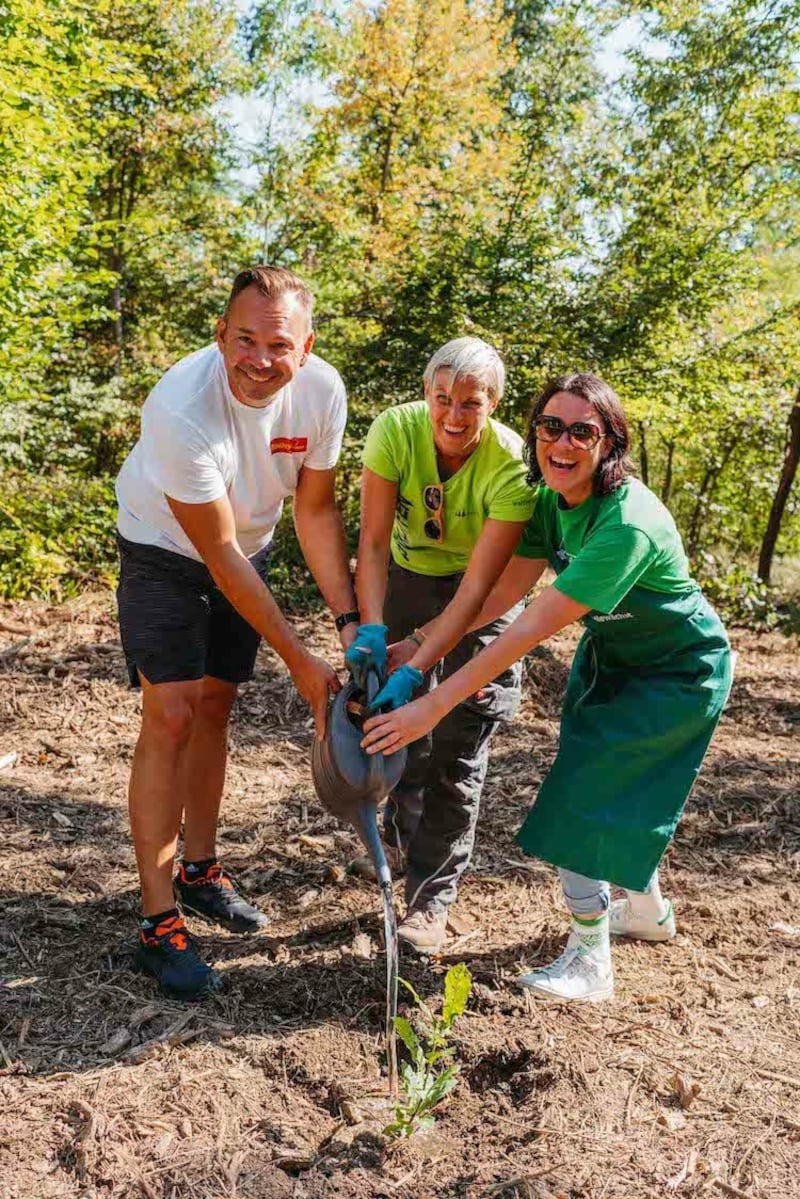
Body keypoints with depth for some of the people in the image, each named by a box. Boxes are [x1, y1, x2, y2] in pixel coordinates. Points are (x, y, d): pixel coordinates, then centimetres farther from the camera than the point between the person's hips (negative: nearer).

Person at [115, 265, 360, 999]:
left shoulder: (323, 390, -20)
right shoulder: (184, 409, -35)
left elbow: (316, 509, -9)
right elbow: (218, 553, -29)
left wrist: (348, 618, -17)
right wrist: (300, 661, -27)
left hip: (249, 550, 5)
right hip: (166, 553, -5)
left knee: (214, 705, 12)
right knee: (171, 715, -13)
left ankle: (199, 870, 28)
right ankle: (158, 922, -2)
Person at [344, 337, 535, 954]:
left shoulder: (511, 465, -30)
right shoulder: (395, 430, -24)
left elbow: (476, 589, -30)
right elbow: (374, 542, -22)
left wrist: (416, 663, -38)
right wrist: (371, 630, -36)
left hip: (482, 595, -2)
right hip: (409, 578, 2)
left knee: (460, 747, -5)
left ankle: (432, 898, 9)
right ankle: (402, 831, 41)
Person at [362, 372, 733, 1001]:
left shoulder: (627, 525, -37)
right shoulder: (552, 499, -12)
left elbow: (533, 628, -40)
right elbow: (504, 589, -12)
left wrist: (435, 705, -39)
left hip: (677, 672, -8)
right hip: (612, 655, 8)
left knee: (583, 795, -9)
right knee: (611, 790, 18)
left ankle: (590, 962, 8)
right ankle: (648, 910, 43)